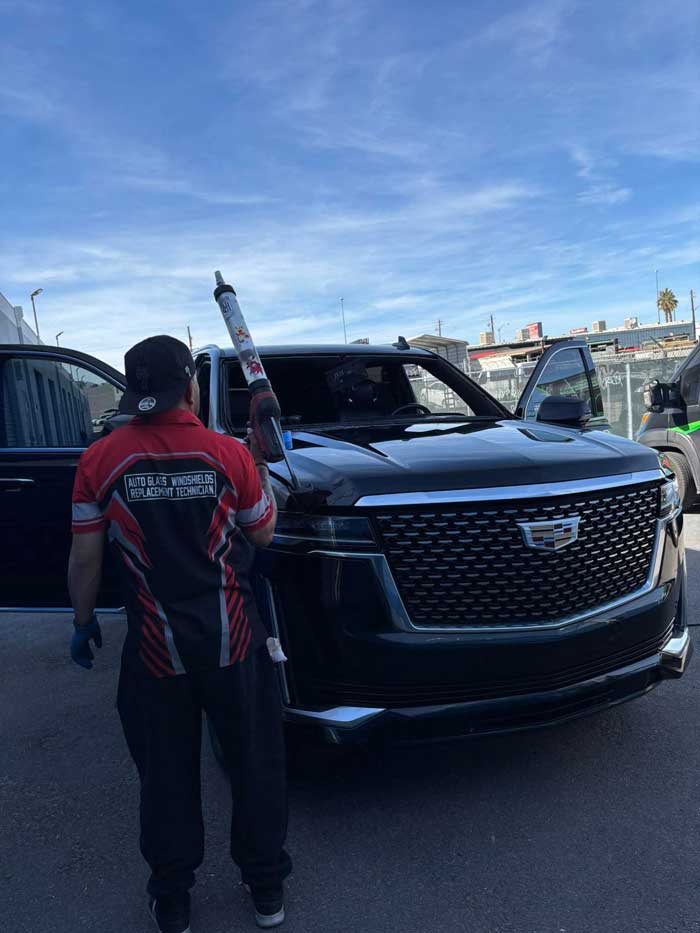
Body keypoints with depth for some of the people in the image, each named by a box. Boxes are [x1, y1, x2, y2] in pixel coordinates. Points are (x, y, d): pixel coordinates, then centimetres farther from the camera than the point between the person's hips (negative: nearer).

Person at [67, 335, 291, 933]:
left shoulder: (101, 460, -9)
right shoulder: (230, 455, -11)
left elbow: (85, 559, -3)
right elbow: (262, 533, 2)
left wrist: (84, 622, 13)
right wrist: (261, 470, 16)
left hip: (155, 652, 1)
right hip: (233, 641, 0)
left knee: (166, 776, 19)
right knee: (255, 764, 19)